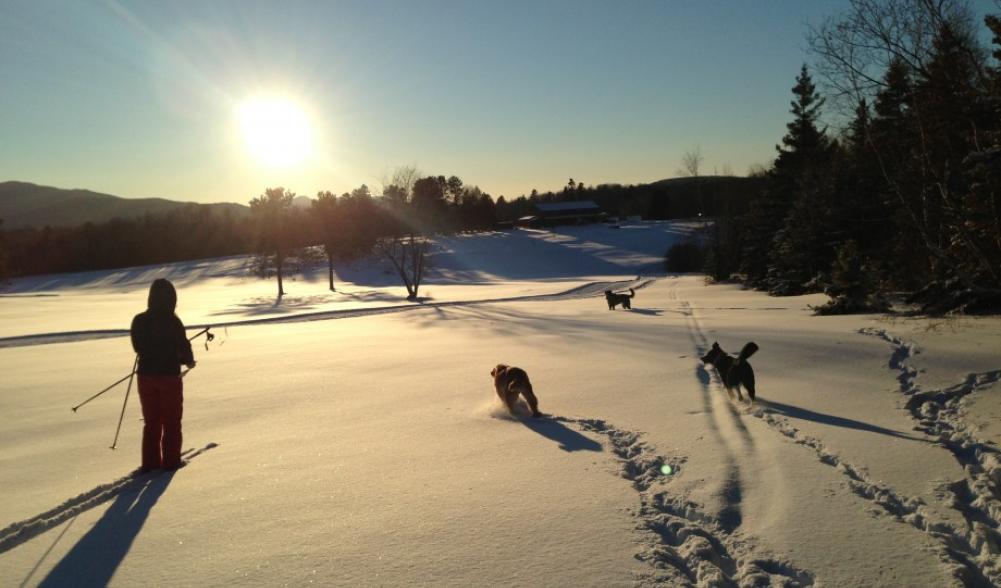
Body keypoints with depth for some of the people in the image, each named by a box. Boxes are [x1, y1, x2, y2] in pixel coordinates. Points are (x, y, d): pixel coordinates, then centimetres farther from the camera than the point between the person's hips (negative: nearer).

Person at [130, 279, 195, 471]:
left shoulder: (139, 320, -2)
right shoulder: (172, 321, -16)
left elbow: (138, 347, 8)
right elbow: (183, 346, -10)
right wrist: (189, 360, 11)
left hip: (146, 375, 4)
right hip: (169, 375, -4)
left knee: (151, 421, 16)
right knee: (171, 421, 10)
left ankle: (150, 462, 17)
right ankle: (170, 461, 12)